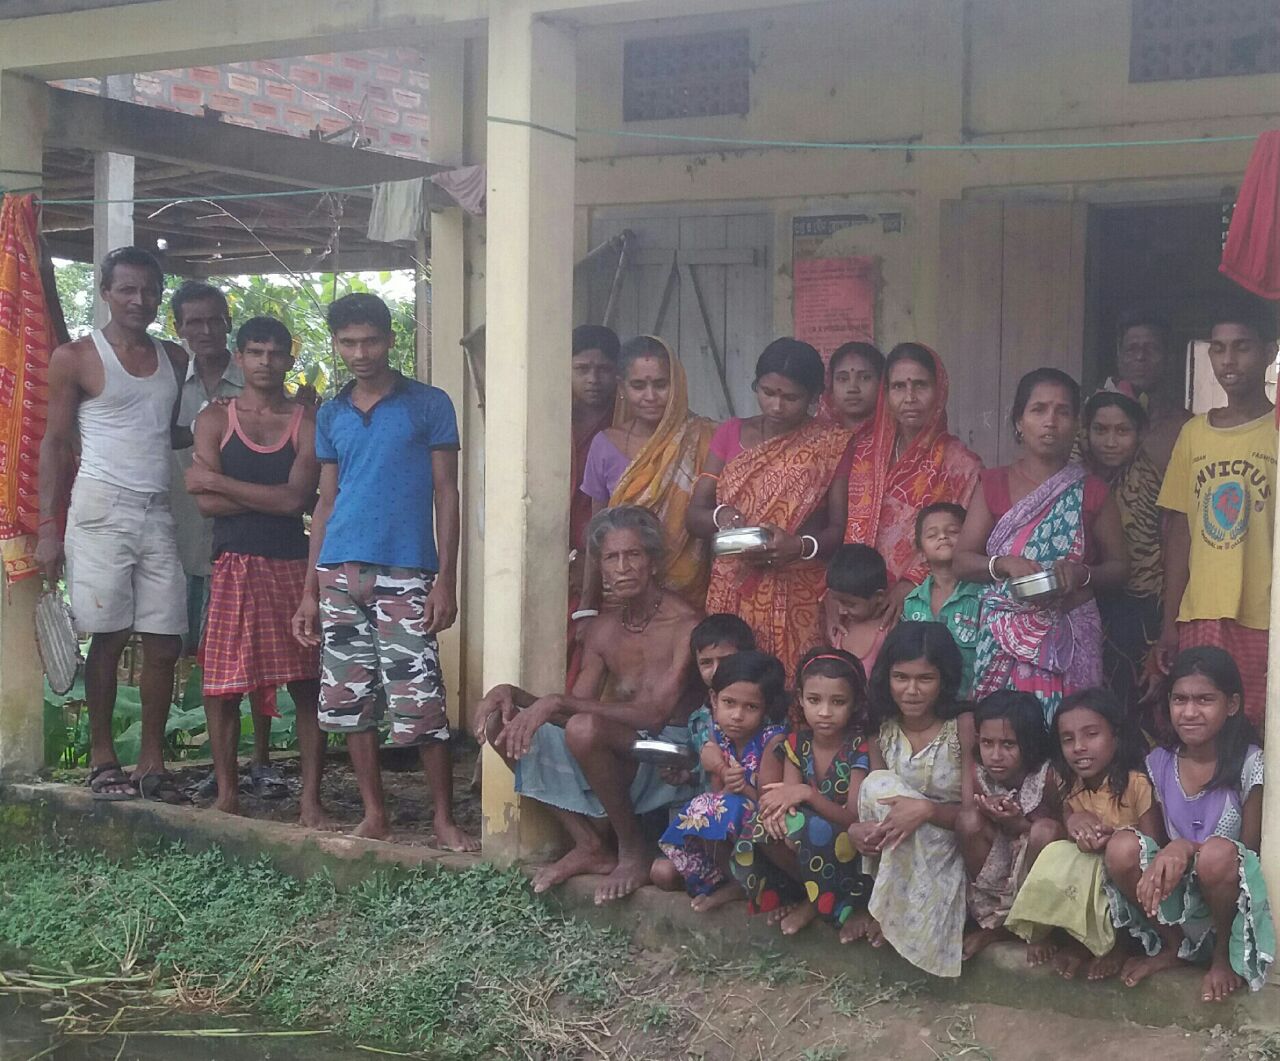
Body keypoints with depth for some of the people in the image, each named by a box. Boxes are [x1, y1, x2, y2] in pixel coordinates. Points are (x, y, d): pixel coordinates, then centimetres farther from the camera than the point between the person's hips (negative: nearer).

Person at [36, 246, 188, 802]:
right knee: (108, 638, -2)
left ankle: (152, 762, 9)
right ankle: (102, 760, 8)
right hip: (102, 510, -4)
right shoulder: (76, 358, 0)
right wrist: (48, 527, -7)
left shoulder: (174, 359, 14)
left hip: (158, 514, 5)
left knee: (165, 642, 1)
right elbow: (55, 443, -1)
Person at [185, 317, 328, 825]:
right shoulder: (215, 419, 6)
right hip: (233, 567, 0)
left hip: (292, 567, 0)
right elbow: (207, 503, -5)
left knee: (308, 686, -2)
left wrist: (216, 481, -7)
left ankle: (311, 798, 5)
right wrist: (272, 496, -8)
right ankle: (227, 794, 15)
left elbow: (297, 497, -10)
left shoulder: (307, 421, 4)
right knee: (220, 686, 1)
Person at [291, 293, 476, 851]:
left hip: (405, 574, -4)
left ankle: (444, 819, 1)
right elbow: (326, 502, 16)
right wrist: (309, 591, 12)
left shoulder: (429, 405, 2)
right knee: (350, 699, 6)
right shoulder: (330, 415, 14)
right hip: (341, 574, 5)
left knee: (420, 701, -9)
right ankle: (374, 815, 17)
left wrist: (446, 579, -8)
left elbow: (445, 495, 1)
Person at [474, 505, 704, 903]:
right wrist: (513, 693, -13)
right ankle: (590, 846, -5)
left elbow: (655, 713, -25)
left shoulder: (685, 625, -15)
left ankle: (635, 851, -13)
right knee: (502, 722, -4)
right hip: (617, 747, 8)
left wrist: (557, 703, -29)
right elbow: (575, 707, 7)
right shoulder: (602, 630, 9)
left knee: (584, 728, -35)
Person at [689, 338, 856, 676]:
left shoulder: (832, 445, 4)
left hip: (799, 601, -2)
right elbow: (695, 515, 8)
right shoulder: (731, 434, 11)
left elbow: (841, 529, -1)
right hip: (730, 594, 2)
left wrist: (802, 546, -20)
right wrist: (721, 516, -14)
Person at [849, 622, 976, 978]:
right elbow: (874, 802, 4)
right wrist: (858, 827, -20)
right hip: (902, 855, 4)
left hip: (949, 851, -4)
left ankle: (886, 912, -11)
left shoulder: (963, 726, -15)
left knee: (882, 786, -25)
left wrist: (926, 809, -34)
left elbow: (973, 813, -15)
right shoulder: (884, 728, -2)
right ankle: (884, 904, -9)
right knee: (879, 784, -22)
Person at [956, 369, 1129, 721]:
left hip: (1068, 638, 0)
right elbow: (962, 561, 7)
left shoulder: (1091, 492, 6)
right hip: (1004, 637, 1)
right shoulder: (995, 485, 8)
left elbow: (1119, 566, 10)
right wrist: (1005, 565, -11)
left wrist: (1083, 574, -10)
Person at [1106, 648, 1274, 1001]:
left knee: (1218, 853, -37)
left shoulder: (1249, 764, -12)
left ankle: (1224, 955, -6)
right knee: (1122, 847, -25)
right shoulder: (1158, 764, 0)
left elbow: (1250, 851, -10)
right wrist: (1162, 865, -22)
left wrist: (1187, 848, -28)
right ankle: (1172, 946, 2)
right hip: (1176, 896, 4)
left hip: (1232, 895, -3)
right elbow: (1155, 839, 3)